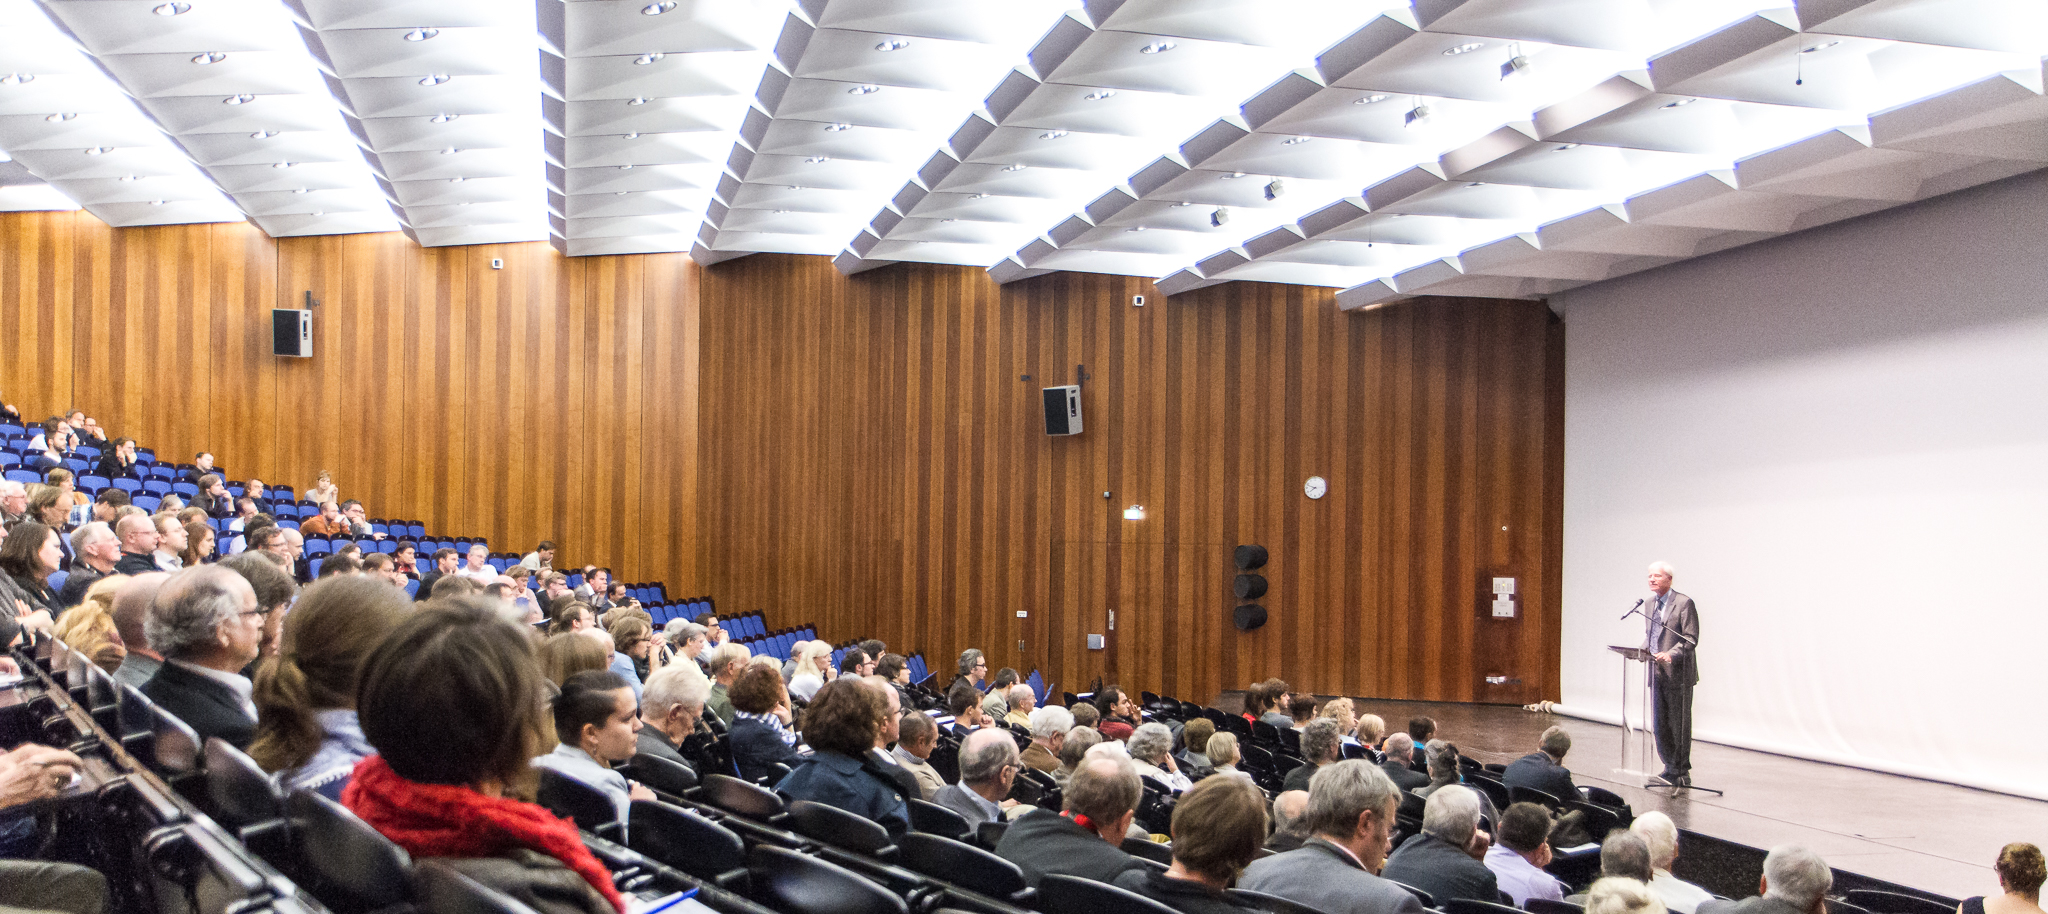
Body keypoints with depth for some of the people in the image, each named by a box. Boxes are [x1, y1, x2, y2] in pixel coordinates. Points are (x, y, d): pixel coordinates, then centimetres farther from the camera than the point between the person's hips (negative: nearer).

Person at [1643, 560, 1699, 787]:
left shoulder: (1684, 603, -10)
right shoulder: (1649, 604, 12)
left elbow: (1691, 639, -14)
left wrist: (1671, 654, -27)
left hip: (1678, 673, -7)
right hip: (1656, 672, 7)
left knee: (1679, 724, 0)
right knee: (1660, 723, 10)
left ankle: (1682, 771, 9)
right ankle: (1670, 766, 21)